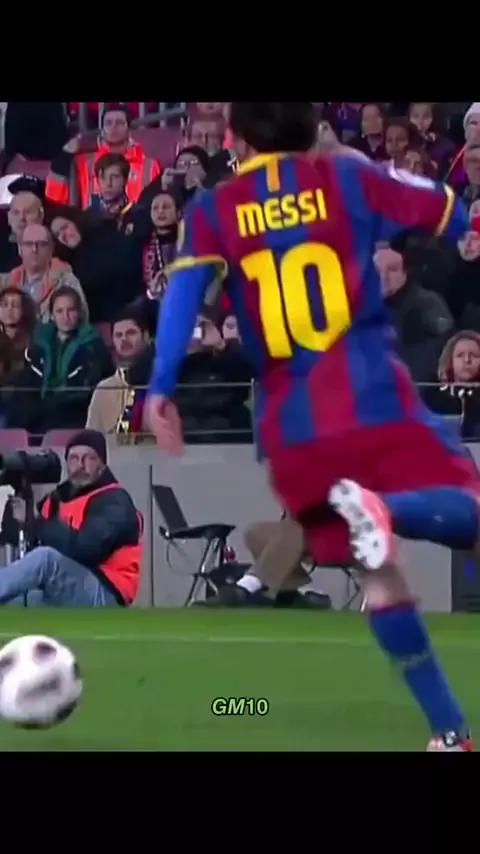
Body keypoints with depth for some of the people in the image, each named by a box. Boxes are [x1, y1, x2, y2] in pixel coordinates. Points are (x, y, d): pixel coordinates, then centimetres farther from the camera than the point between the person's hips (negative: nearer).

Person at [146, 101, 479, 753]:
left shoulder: (213, 212, 9)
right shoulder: (348, 179, 8)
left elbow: (185, 291, -5)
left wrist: (161, 388, -9)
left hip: (294, 421, 3)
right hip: (374, 396, -3)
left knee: (377, 573, 10)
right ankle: (380, 506, -30)